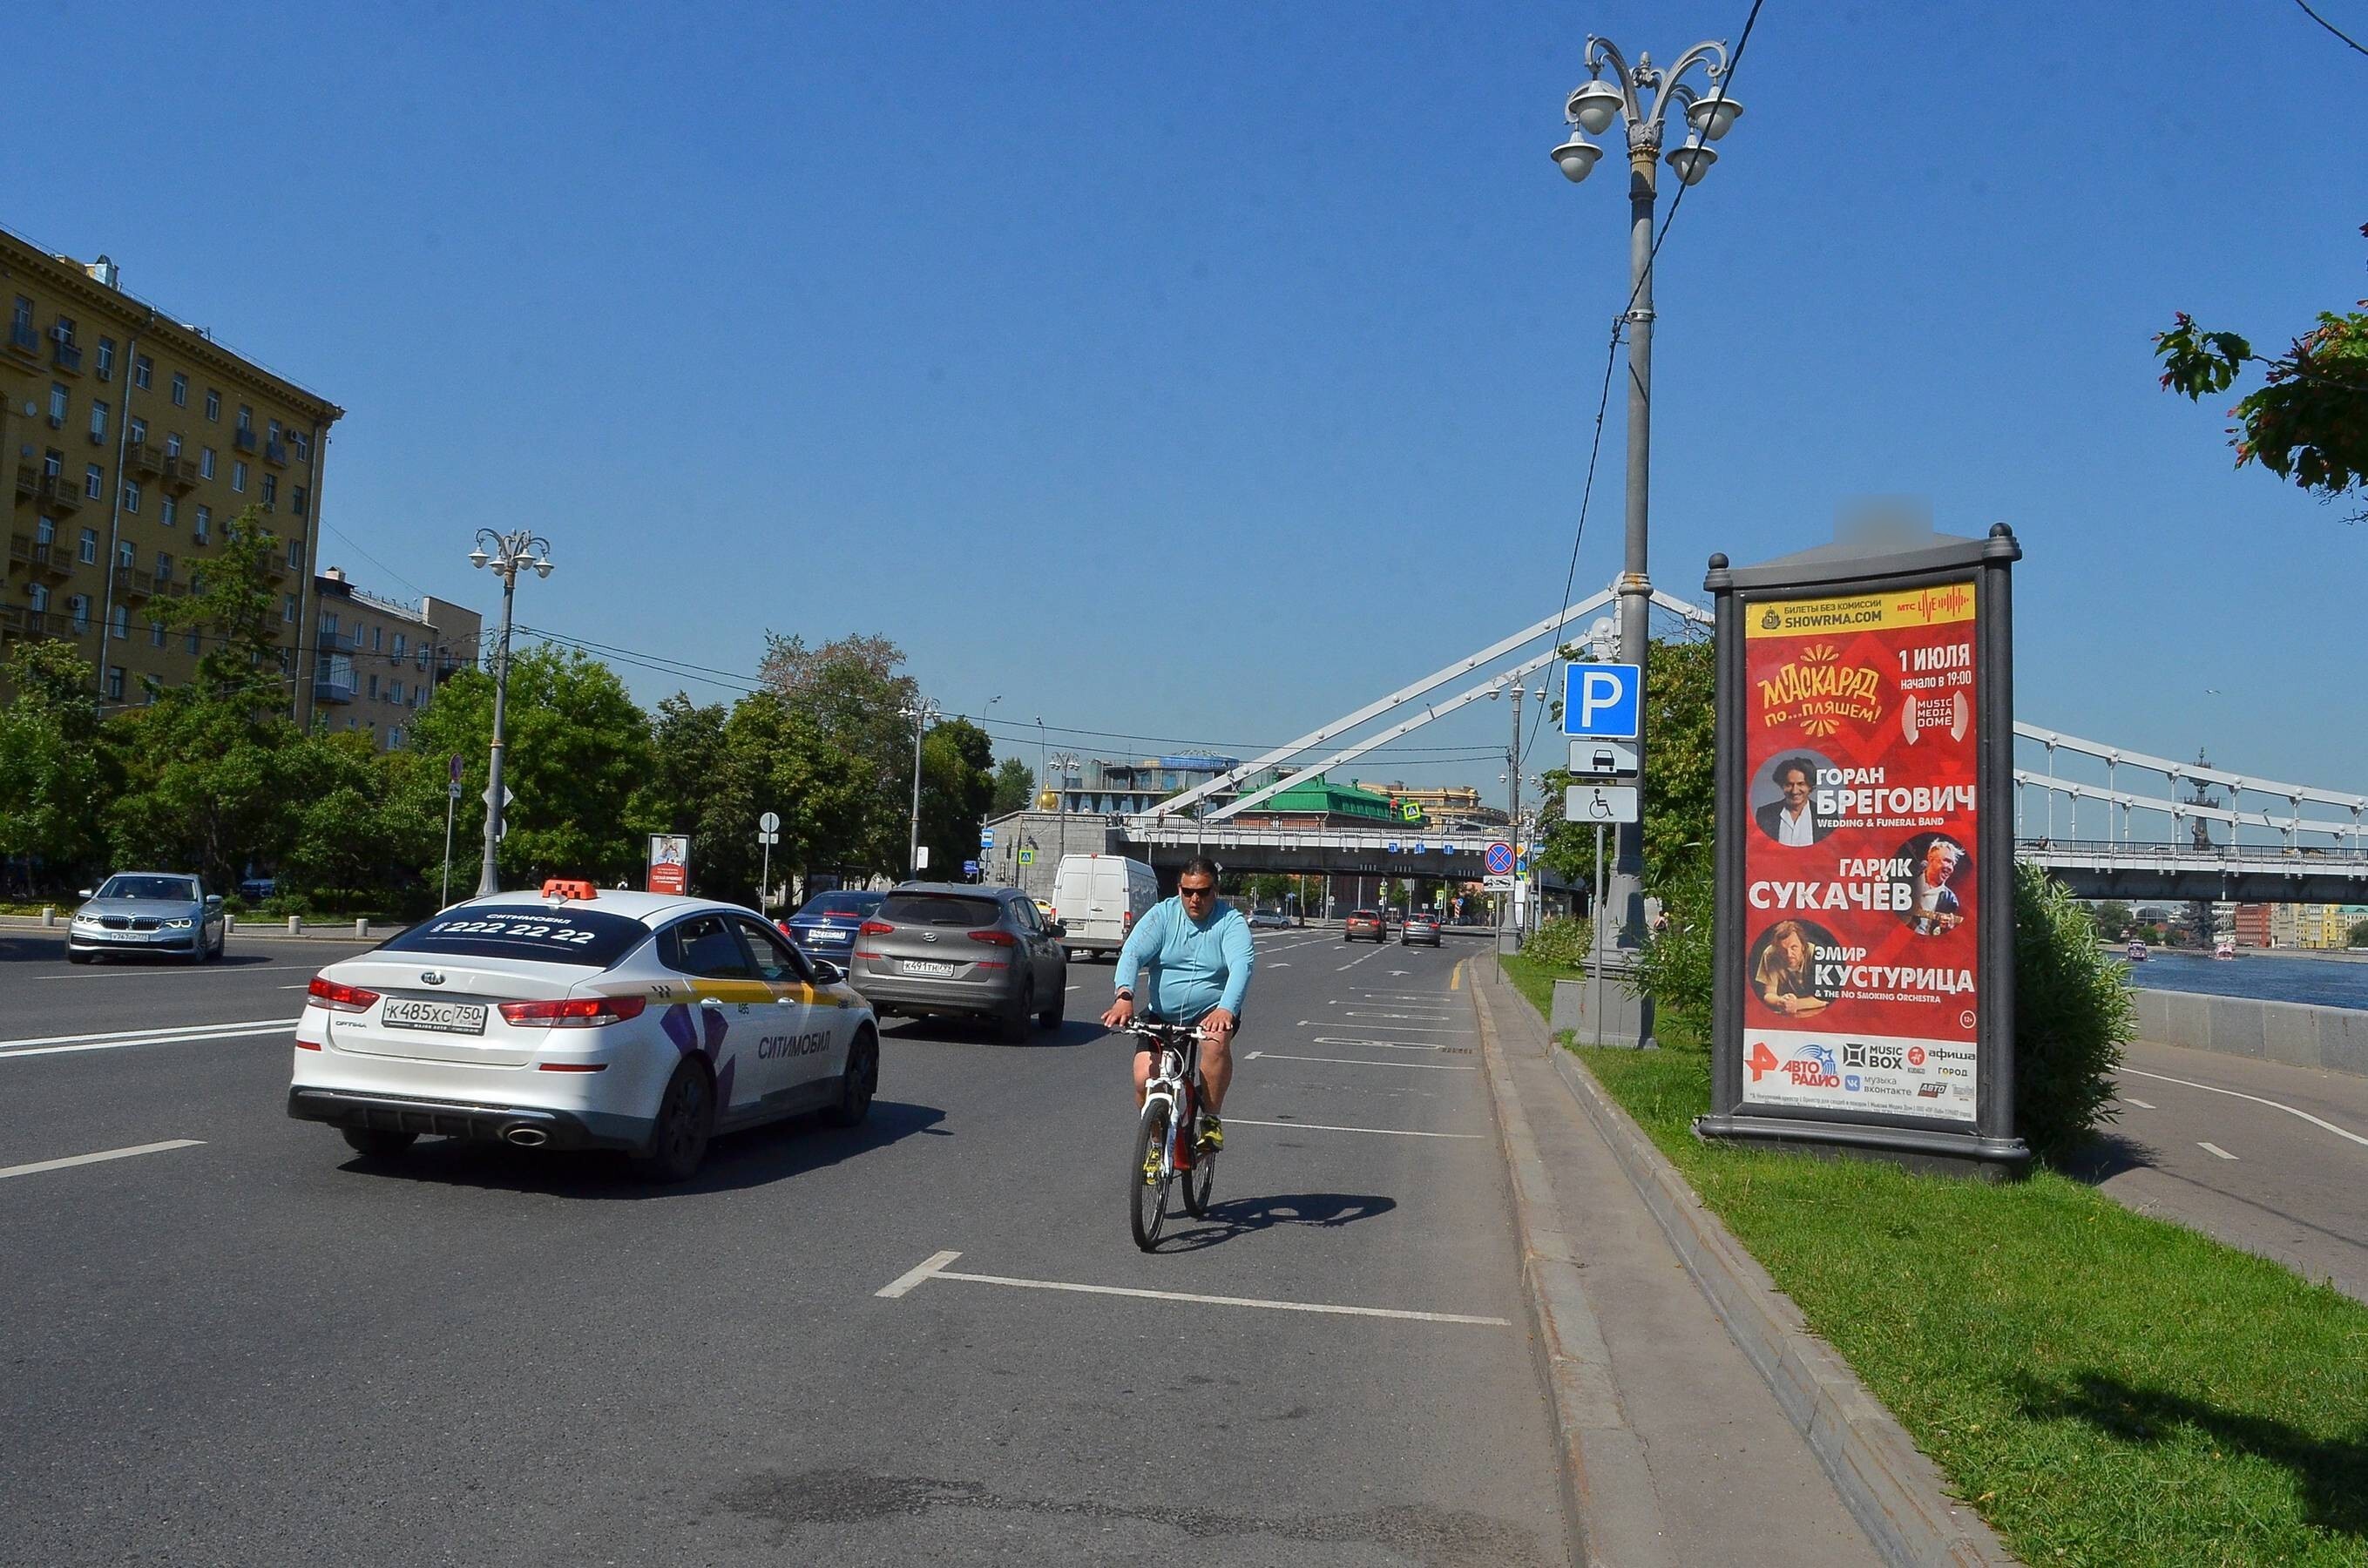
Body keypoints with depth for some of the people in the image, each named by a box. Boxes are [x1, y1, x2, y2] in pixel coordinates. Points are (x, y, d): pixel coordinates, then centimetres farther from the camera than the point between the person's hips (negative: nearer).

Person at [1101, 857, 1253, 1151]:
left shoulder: (1231, 921, -9)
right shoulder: (1162, 914, -5)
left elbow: (1241, 965, -26)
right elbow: (1132, 953, -19)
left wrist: (1225, 1010, -46)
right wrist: (1124, 997, -39)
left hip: (1213, 1011, -1)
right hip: (1162, 1014, 2)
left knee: (1216, 1039, -35)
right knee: (1144, 1080, -17)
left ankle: (1211, 1119, -13)